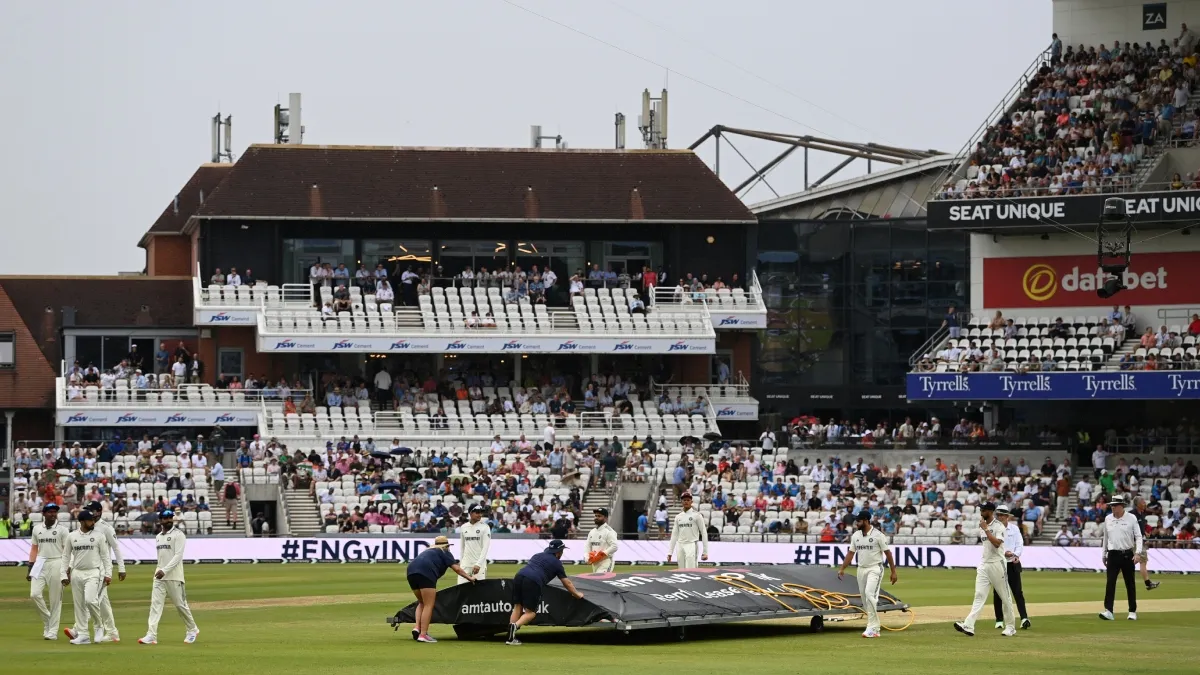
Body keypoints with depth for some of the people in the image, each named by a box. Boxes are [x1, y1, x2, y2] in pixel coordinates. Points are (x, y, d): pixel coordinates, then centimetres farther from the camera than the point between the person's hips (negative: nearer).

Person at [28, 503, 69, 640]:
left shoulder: (63, 530, 0)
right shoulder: (37, 529, 11)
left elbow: (68, 551, -2)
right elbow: (34, 549, 15)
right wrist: (30, 568, 10)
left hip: (57, 564, -4)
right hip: (40, 564, 4)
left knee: (55, 598, -2)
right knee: (34, 594, -10)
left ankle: (52, 631, 4)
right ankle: (47, 620, 11)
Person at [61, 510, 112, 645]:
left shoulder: (98, 536, 1)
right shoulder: (72, 537, 6)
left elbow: (105, 556, 2)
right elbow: (66, 556, 10)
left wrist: (108, 574, -5)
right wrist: (64, 575, 4)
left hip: (93, 573, -3)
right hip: (76, 573, 3)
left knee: (90, 600, -21)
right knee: (79, 605, 3)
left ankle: (99, 625, 2)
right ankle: (83, 635, 8)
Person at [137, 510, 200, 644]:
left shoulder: (178, 535, -7)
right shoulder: (158, 537, 15)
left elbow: (178, 556, -15)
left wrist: (165, 570, -23)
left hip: (174, 576, -6)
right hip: (159, 576, 6)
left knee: (180, 604, 2)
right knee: (155, 604, -6)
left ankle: (192, 630, 22)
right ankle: (151, 635, -13)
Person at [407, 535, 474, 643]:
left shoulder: (428, 551, 35)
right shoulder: (444, 553, 16)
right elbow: (456, 569, 10)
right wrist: (469, 577, 20)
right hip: (426, 573, -7)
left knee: (422, 603, 21)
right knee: (428, 605, -4)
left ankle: (417, 627, 2)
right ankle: (423, 635, -12)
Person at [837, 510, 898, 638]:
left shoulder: (878, 535, -9)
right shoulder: (855, 536, 8)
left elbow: (887, 553, -6)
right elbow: (851, 553, 13)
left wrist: (893, 572, -6)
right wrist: (842, 569, 5)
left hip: (875, 569, -7)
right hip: (861, 569, 7)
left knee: (870, 594, -22)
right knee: (864, 598, 6)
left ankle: (872, 628, -21)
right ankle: (875, 628, 16)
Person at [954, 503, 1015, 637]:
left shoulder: (998, 526, -10)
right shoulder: (982, 526, 13)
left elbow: (997, 543, -25)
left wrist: (985, 529, -22)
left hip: (996, 564, -7)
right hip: (984, 565, 7)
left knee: (1005, 596, 4)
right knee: (979, 595, -5)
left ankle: (1010, 627, 14)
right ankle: (968, 626, -18)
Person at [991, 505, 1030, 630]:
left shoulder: (1014, 528, 6)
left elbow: (1020, 544, 2)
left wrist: (1016, 555, -18)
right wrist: (1004, 553, -22)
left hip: (1012, 564, 0)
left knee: (1017, 591, -6)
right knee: (997, 593, 4)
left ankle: (1024, 618, -13)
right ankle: (999, 620, 12)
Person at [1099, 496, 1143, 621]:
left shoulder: (1131, 518, -4)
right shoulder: (1108, 519, 7)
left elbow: (1138, 536, -5)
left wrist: (1138, 552, -17)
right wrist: (1104, 555, 18)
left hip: (1127, 555, -2)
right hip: (1113, 555, 2)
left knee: (1130, 584, 7)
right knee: (1110, 583, -10)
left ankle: (1132, 611, 16)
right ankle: (1108, 611, -16)